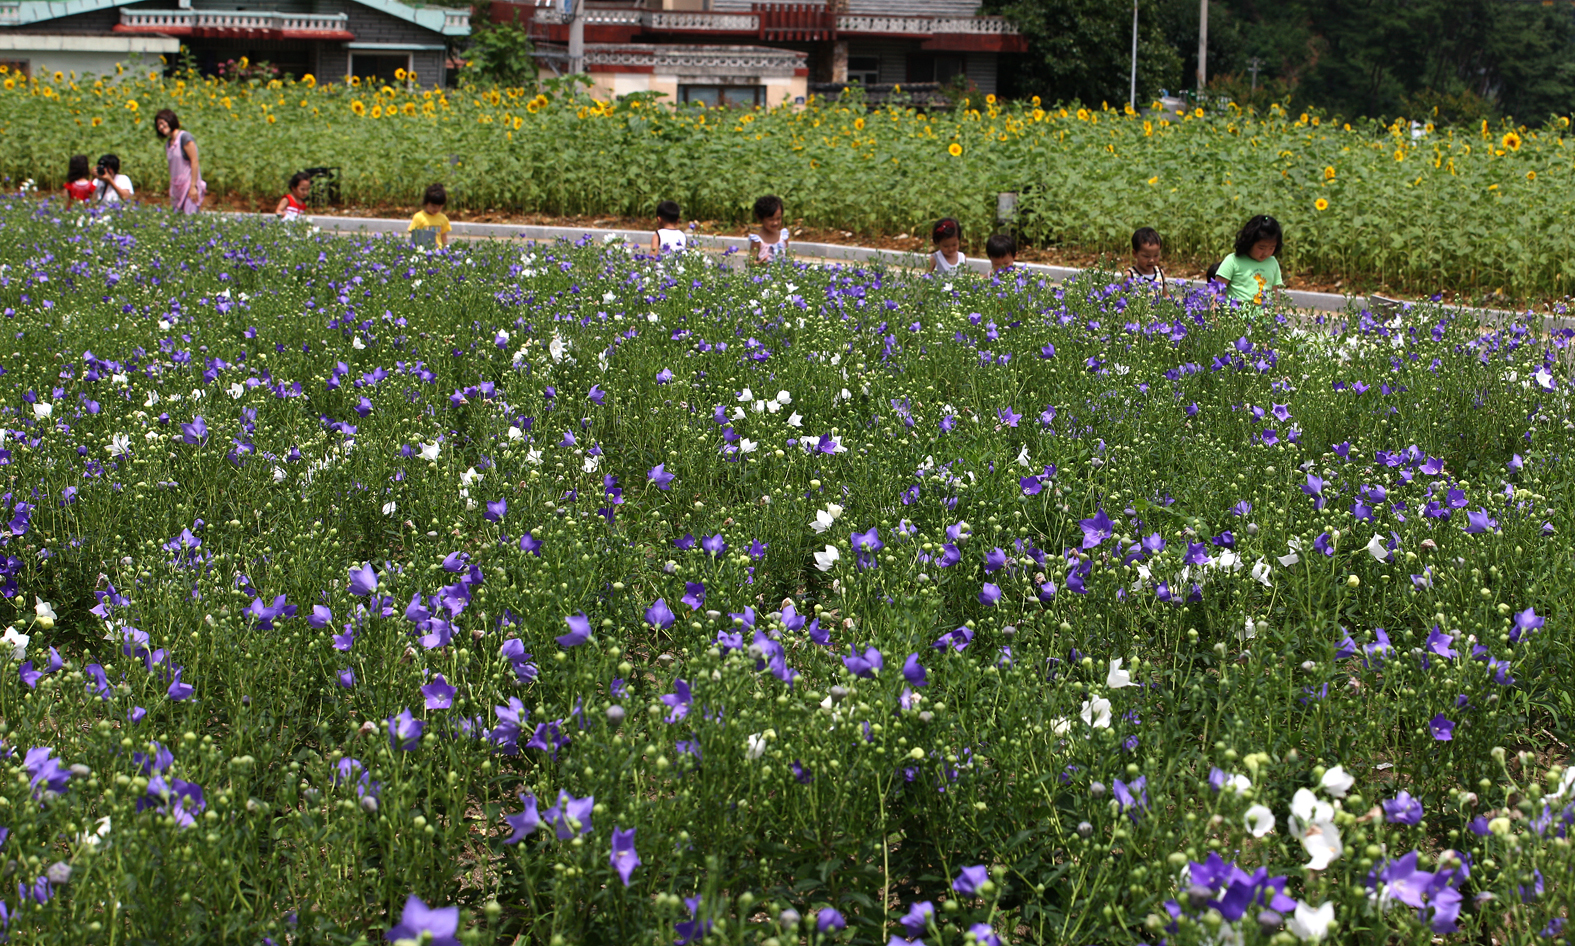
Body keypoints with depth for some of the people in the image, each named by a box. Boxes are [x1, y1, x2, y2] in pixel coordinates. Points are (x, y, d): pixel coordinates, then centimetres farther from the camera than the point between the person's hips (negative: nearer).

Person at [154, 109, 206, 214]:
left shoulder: (184, 137, -8)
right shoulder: (168, 143, 15)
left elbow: (194, 162, -12)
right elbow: (172, 168, 14)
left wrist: (193, 186, -17)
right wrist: (171, 190, 8)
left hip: (189, 185, -7)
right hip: (176, 188, 7)